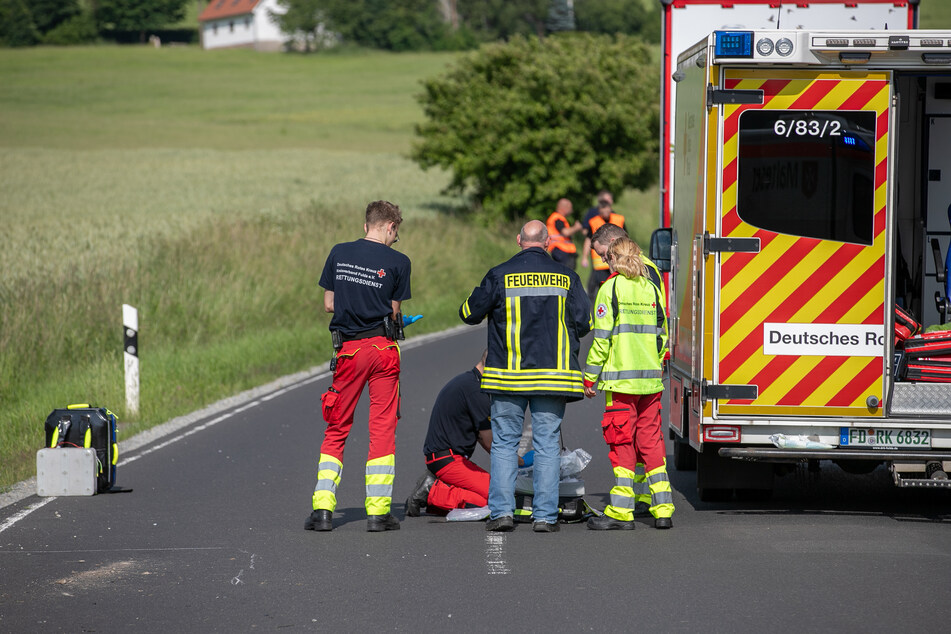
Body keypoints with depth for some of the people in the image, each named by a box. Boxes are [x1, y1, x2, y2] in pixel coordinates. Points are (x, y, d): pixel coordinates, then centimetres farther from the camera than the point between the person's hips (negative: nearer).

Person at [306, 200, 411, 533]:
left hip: (348, 350, 2)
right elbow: (394, 310, -1)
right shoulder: (398, 262, -5)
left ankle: (323, 508, 1)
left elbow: (329, 304, 5)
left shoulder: (339, 253, 3)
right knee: (382, 430, 4)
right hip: (383, 347, -2)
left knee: (336, 430, 10)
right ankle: (378, 511, 2)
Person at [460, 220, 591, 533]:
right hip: (553, 374, 1)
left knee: (504, 443, 7)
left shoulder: (500, 275, -3)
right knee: (548, 445, 4)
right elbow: (584, 322, 4)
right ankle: (545, 516, 1)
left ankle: (502, 511, 1)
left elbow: (470, 313, 3)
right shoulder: (566, 277, 1)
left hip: (508, 374, -1)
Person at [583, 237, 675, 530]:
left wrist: (590, 377, -3)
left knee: (621, 442, -2)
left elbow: (602, 338, -9)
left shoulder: (611, 289, -6)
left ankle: (621, 512, -2)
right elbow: (662, 336, 13)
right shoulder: (651, 289, 10)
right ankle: (663, 508, 7)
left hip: (621, 377, -5)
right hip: (652, 380, 5)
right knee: (651, 440, 9)